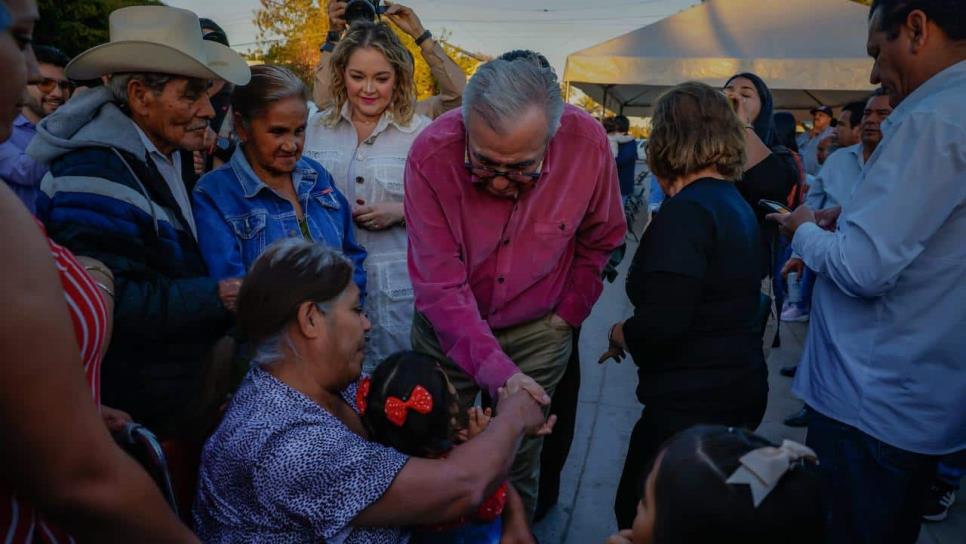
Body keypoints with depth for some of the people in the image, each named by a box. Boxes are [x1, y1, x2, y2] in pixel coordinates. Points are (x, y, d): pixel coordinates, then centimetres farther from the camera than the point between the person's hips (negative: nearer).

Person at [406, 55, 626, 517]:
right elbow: (441, 286, -26)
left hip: (536, 333, 1)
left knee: (518, 465, 13)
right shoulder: (431, 155, -26)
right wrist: (497, 372, -36)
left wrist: (565, 316, -1)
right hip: (447, 332, 0)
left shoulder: (588, 144, -21)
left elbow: (600, 241, -2)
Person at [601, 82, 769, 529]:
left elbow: (662, 323, -27)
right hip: (739, 389, 9)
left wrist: (619, 334, -7)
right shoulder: (737, 205, 10)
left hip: (693, 400, -9)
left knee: (638, 516, 9)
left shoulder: (688, 210, -20)